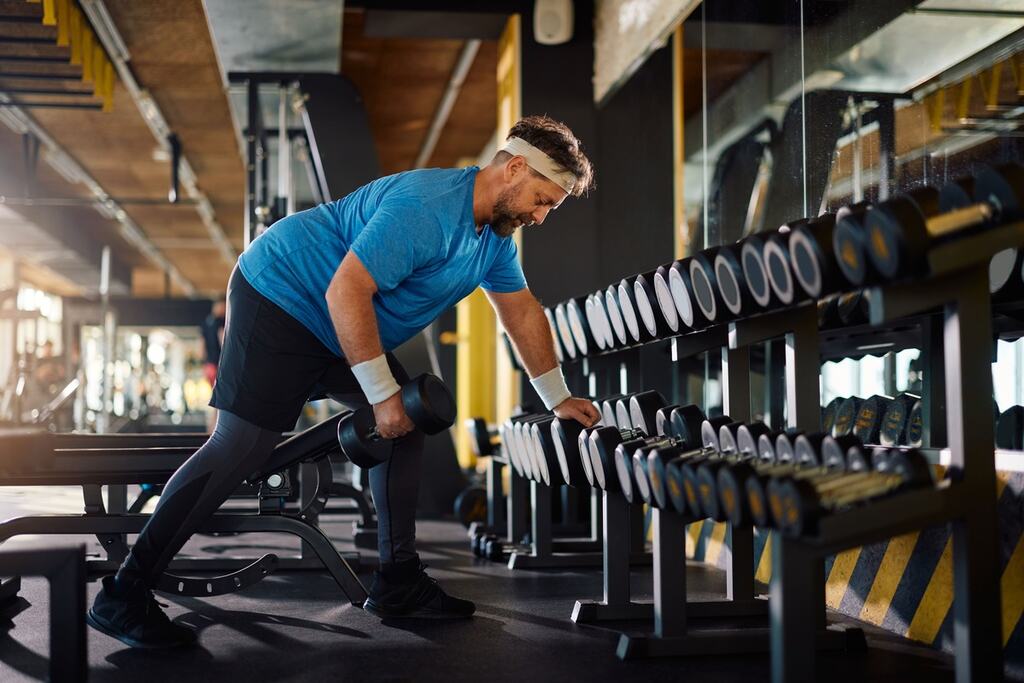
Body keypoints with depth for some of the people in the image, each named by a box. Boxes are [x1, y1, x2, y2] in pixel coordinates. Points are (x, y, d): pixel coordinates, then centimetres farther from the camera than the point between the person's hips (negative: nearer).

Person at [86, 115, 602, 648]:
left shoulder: (496, 233, 5)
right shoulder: (425, 208, -26)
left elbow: (522, 313, 17)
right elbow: (345, 293, -30)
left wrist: (558, 398, 18)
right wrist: (383, 395, -26)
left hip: (342, 326, 10)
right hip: (278, 296, -10)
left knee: (407, 425, 3)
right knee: (241, 446, -16)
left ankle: (398, 583, 10)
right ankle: (124, 596, -12)